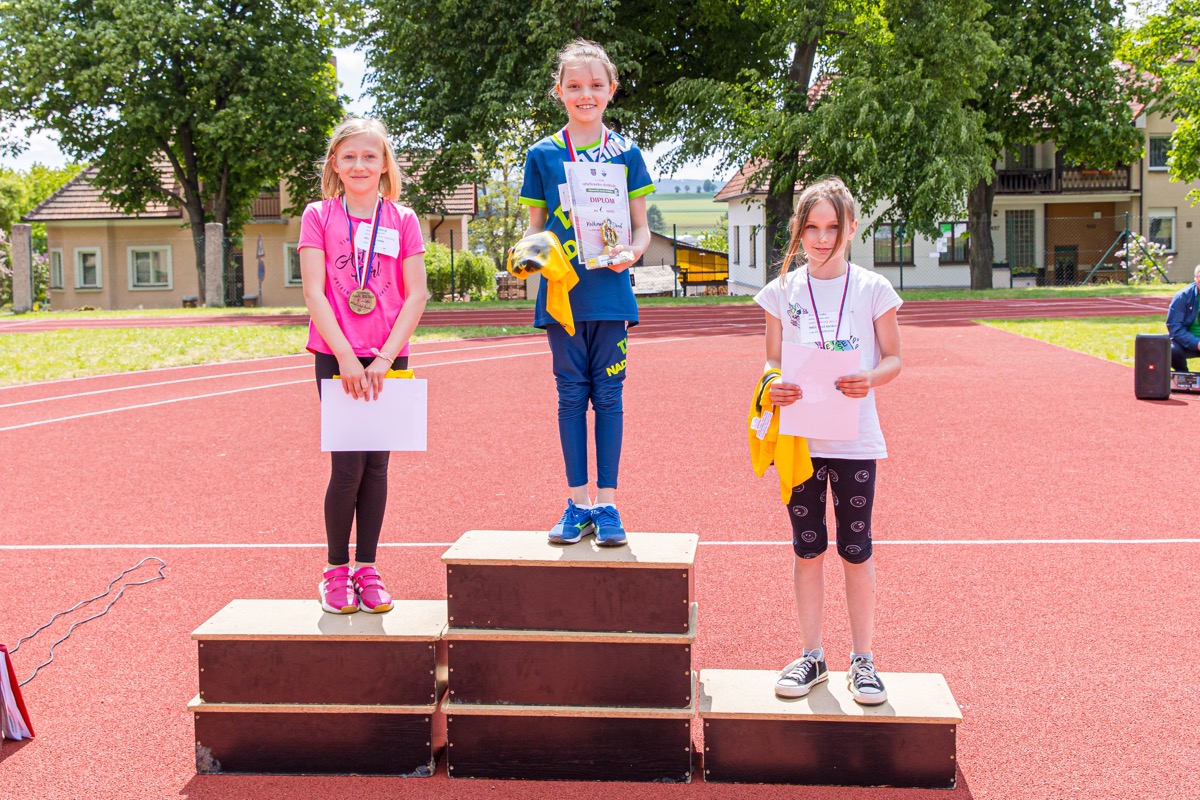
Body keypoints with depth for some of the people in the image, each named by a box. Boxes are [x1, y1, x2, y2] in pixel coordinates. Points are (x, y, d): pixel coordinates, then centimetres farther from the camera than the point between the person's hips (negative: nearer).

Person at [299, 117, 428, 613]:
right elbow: (314, 293, -6)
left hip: (388, 359, 2)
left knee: (376, 465, 5)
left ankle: (366, 568, 16)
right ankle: (336, 570, 11)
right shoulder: (318, 216, 2)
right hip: (335, 355, -2)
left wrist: (385, 358, -10)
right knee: (347, 466, -4)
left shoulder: (402, 220, 5)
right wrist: (346, 356, -15)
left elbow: (416, 295, 0)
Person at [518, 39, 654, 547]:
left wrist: (632, 252, -14)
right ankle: (578, 502, 13)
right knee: (571, 395, 5)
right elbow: (534, 227, 9)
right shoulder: (543, 155, 5)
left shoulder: (626, 154, 5)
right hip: (561, 292, 0)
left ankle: (606, 503, 10)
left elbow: (641, 225, 7)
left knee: (608, 396, 3)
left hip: (610, 293, 0)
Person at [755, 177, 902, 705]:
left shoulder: (872, 289, 0)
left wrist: (870, 379, -18)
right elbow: (772, 362, 7)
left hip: (855, 438, -1)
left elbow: (894, 358, 4)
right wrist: (772, 387, -15)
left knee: (856, 548, 5)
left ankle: (862, 660, 18)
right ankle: (811, 655, 21)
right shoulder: (782, 292, 3)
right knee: (807, 548, 9)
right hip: (799, 437, 1)